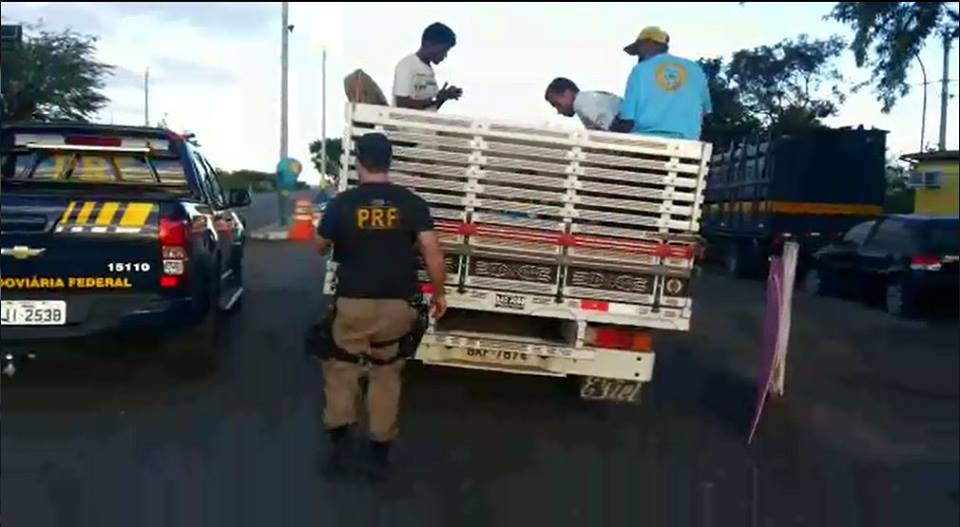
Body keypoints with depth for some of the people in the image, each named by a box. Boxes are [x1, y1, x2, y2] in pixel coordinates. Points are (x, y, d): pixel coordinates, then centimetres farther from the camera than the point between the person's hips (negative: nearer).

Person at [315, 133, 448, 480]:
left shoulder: (342, 203, -5)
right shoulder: (411, 203, -3)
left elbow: (320, 247, 10)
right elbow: (432, 251, -8)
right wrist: (439, 293, 3)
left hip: (354, 302, -1)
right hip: (398, 303, 2)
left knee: (340, 369, 18)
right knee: (386, 374, 15)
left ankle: (339, 441, 12)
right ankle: (380, 452, 19)